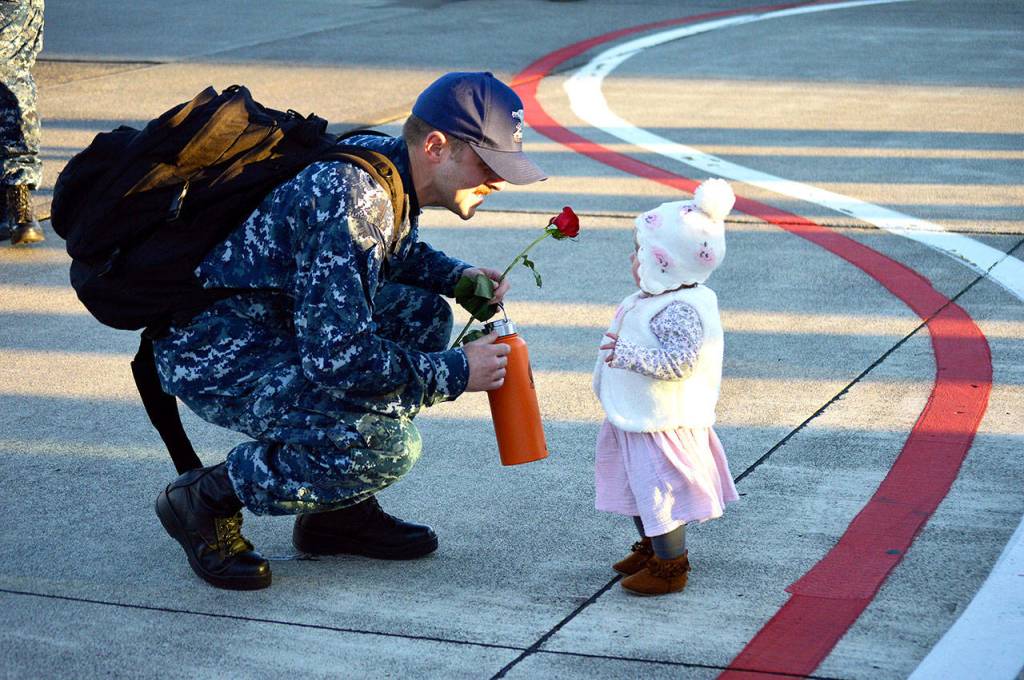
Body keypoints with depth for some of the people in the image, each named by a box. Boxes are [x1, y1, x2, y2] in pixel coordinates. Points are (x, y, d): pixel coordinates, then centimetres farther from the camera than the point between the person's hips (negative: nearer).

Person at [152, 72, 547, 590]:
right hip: (212, 355, -10)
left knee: (425, 314, 10)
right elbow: (335, 357, -30)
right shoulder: (351, 201, -27)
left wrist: (457, 275, 6)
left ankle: (338, 511, 13)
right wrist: (454, 373, -18)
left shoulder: (385, 161, 2)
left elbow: (396, 251, 26)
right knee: (385, 446, -23)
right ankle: (207, 498, -3)